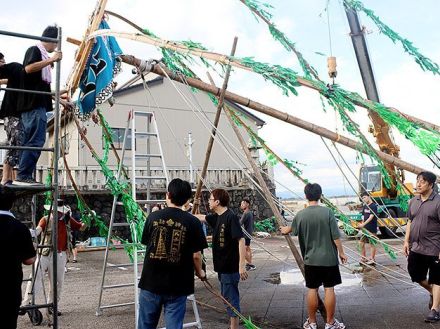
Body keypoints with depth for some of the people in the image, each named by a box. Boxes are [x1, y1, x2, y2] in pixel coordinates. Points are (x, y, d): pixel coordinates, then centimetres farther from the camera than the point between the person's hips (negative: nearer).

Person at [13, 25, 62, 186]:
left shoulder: (43, 55, 24)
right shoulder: (34, 50, 0)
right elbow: (28, 68, -22)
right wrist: (51, 60, -17)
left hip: (38, 104, 10)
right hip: (34, 104, -10)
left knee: (30, 141, 6)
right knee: (36, 140, -15)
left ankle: (25, 177, 7)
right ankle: (22, 176, -16)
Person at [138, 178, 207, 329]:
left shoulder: (153, 217, -3)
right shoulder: (192, 222, -10)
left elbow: (147, 245, 9)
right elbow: (196, 255, -8)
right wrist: (200, 273, 13)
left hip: (151, 283, 2)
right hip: (177, 286, -2)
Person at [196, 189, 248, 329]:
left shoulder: (231, 217, -18)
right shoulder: (216, 217, 6)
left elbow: (241, 240, -23)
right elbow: (200, 217, 24)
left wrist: (242, 265, -26)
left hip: (230, 267, -9)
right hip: (221, 265, 9)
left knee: (231, 298, 1)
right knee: (227, 297, 18)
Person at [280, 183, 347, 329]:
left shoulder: (300, 215, -4)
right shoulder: (327, 212, -11)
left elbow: (292, 229, 17)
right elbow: (336, 236, -10)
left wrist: (285, 230, 40)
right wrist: (341, 252, 5)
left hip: (311, 260, 1)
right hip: (329, 258, -1)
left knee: (312, 289, 10)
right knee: (329, 289, 8)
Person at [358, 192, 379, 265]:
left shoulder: (373, 206, -12)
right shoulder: (364, 206, 10)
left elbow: (371, 217, -22)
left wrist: (363, 224, -30)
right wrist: (361, 225, 4)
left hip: (372, 229, -7)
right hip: (365, 228, 7)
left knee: (372, 244, 2)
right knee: (362, 243, 9)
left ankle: (372, 259, 13)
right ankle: (364, 258, 21)